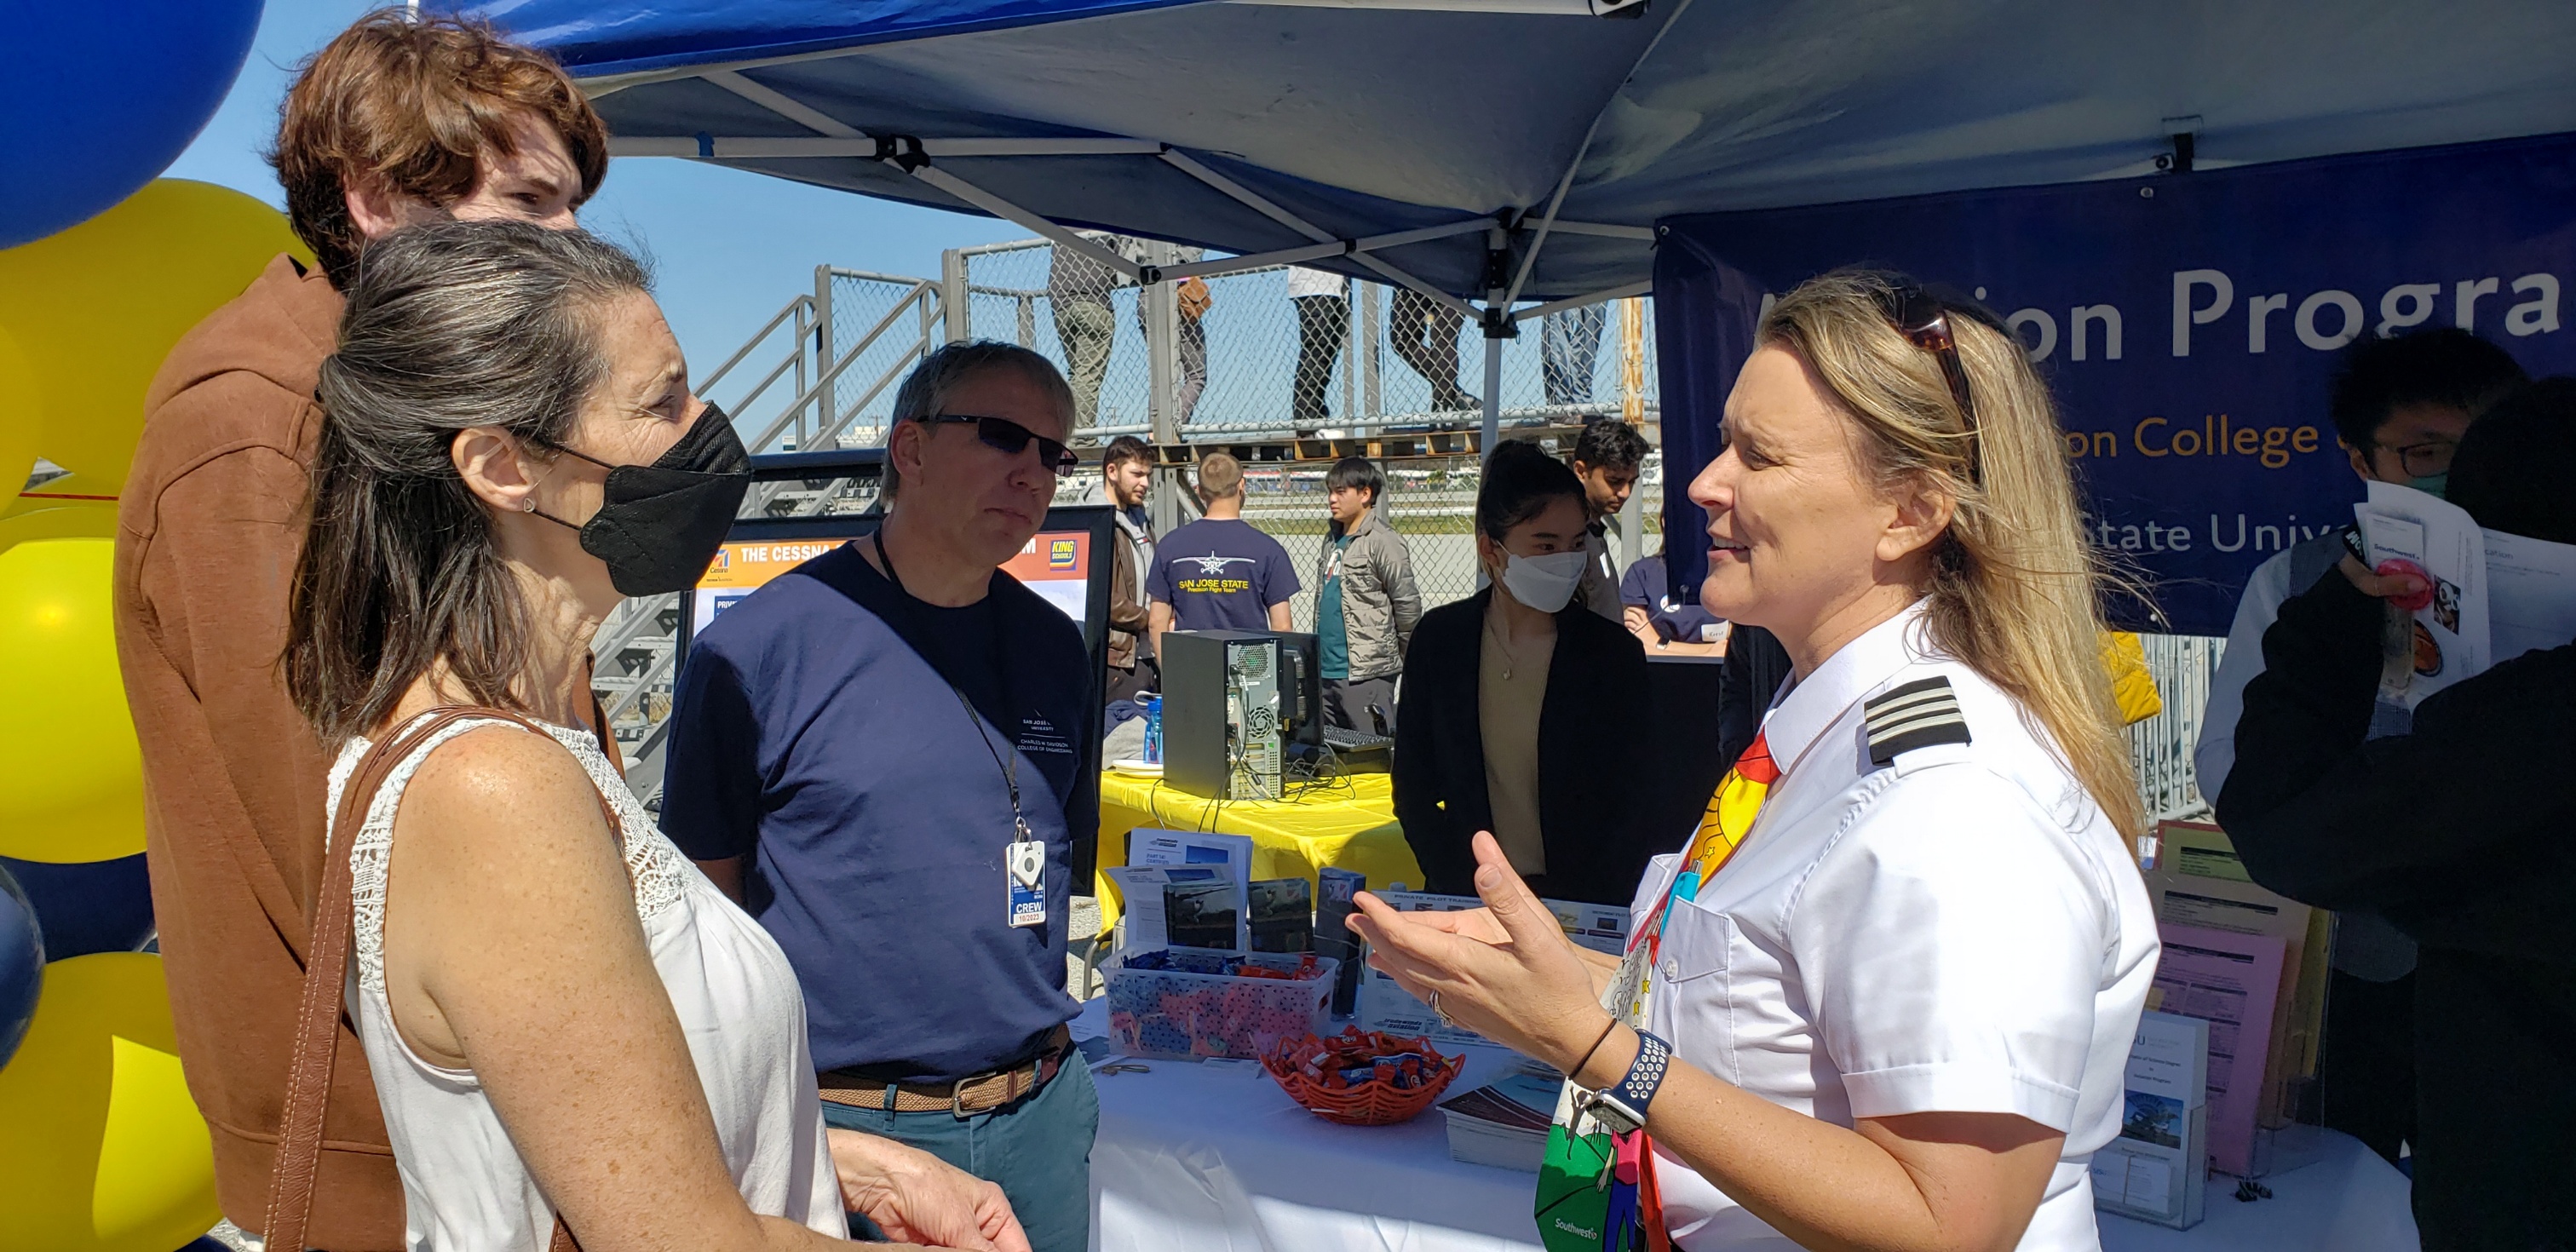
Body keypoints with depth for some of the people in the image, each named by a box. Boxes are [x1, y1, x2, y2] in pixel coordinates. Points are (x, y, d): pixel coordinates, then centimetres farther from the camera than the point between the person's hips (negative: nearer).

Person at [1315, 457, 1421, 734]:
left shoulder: (1383, 542, -10)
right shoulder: (1333, 537, 15)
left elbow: (1408, 606, -10)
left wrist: (1405, 657, 0)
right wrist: (1317, 658, 18)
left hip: (1366, 676, -8)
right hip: (1325, 671, 8)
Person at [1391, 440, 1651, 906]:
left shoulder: (1614, 654, 0)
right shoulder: (1439, 639, 4)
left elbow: (1630, 807, 1)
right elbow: (1413, 788, 7)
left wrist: (1572, 902, -10)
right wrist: (1467, 887, -4)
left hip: (1579, 905, -1)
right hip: (1467, 898, 1)